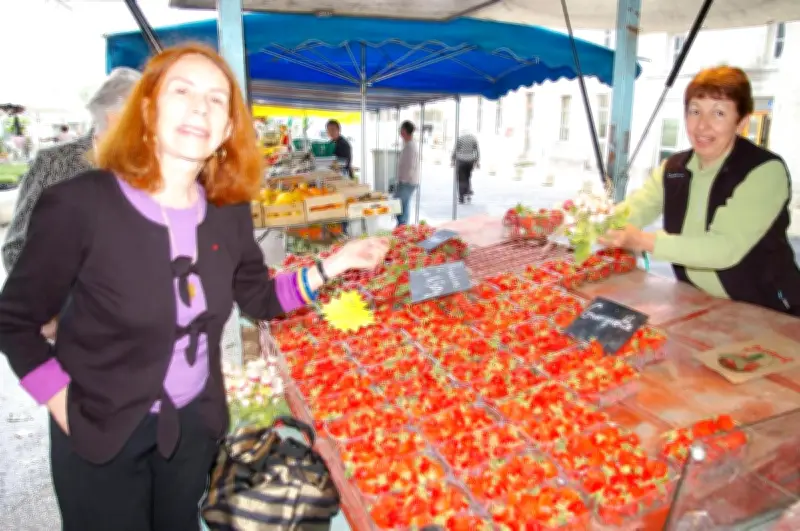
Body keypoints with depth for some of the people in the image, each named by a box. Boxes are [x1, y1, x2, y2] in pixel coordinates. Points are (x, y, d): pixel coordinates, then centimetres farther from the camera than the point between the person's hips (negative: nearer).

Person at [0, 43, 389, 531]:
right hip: (100, 431, -4)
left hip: (195, 421, 5)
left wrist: (331, 266, -8)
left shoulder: (230, 211, -8)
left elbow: (259, 299, 1)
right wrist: (64, 404, -14)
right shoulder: (79, 205, -23)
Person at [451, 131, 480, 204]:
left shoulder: (459, 137, -4)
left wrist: (453, 160, 4)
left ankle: (461, 198, 0)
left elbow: (455, 150, -4)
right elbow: (477, 151, 4)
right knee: (468, 177, 22)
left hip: (461, 161, -3)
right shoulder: (473, 138, 4)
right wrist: (477, 161, 8)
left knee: (461, 179, 3)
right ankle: (469, 193, 10)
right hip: (470, 161, 3)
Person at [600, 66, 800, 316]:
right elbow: (632, 210, -9)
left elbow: (726, 248, -28)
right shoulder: (673, 168, 2)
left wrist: (645, 241, -35)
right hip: (697, 304, 4)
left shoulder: (766, 171, -17)